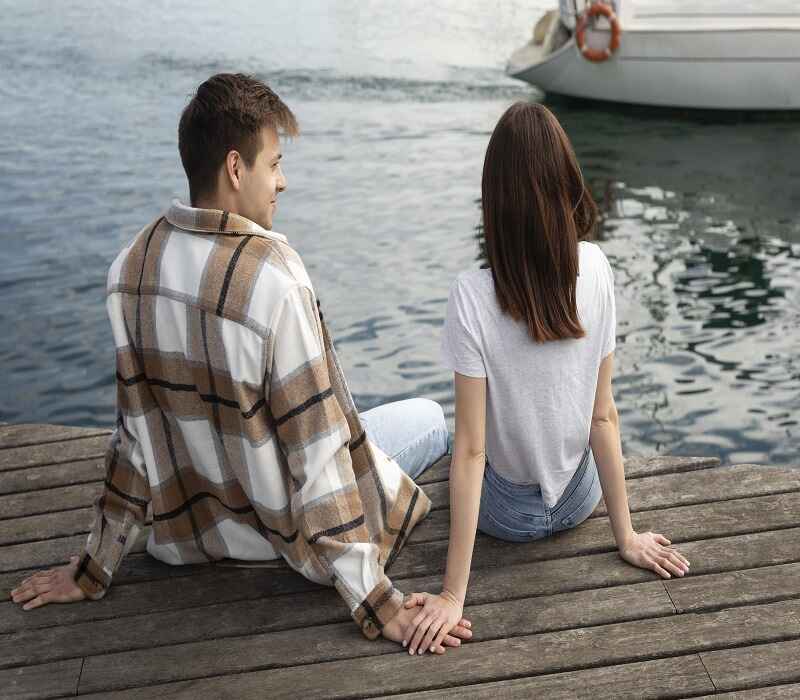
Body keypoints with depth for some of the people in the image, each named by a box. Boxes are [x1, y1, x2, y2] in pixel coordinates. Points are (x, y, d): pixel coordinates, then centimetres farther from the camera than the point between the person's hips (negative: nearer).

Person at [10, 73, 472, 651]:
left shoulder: (133, 264, -11)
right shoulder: (274, 278, -29)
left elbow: (136, 427, -4)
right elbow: (316, 444, -27)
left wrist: (96, 568, 8)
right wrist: (374, 602, -19)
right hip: (282, 526, -6)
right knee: (429, 418, 18)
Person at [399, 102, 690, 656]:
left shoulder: (473, 295, -28)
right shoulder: (595, 268, -19)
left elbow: (470, 448, -25)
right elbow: (604, 414, -12)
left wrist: (453, 594, -17)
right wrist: (626, 534, 1)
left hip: (509, 513, -3)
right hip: (580, 499, 3)